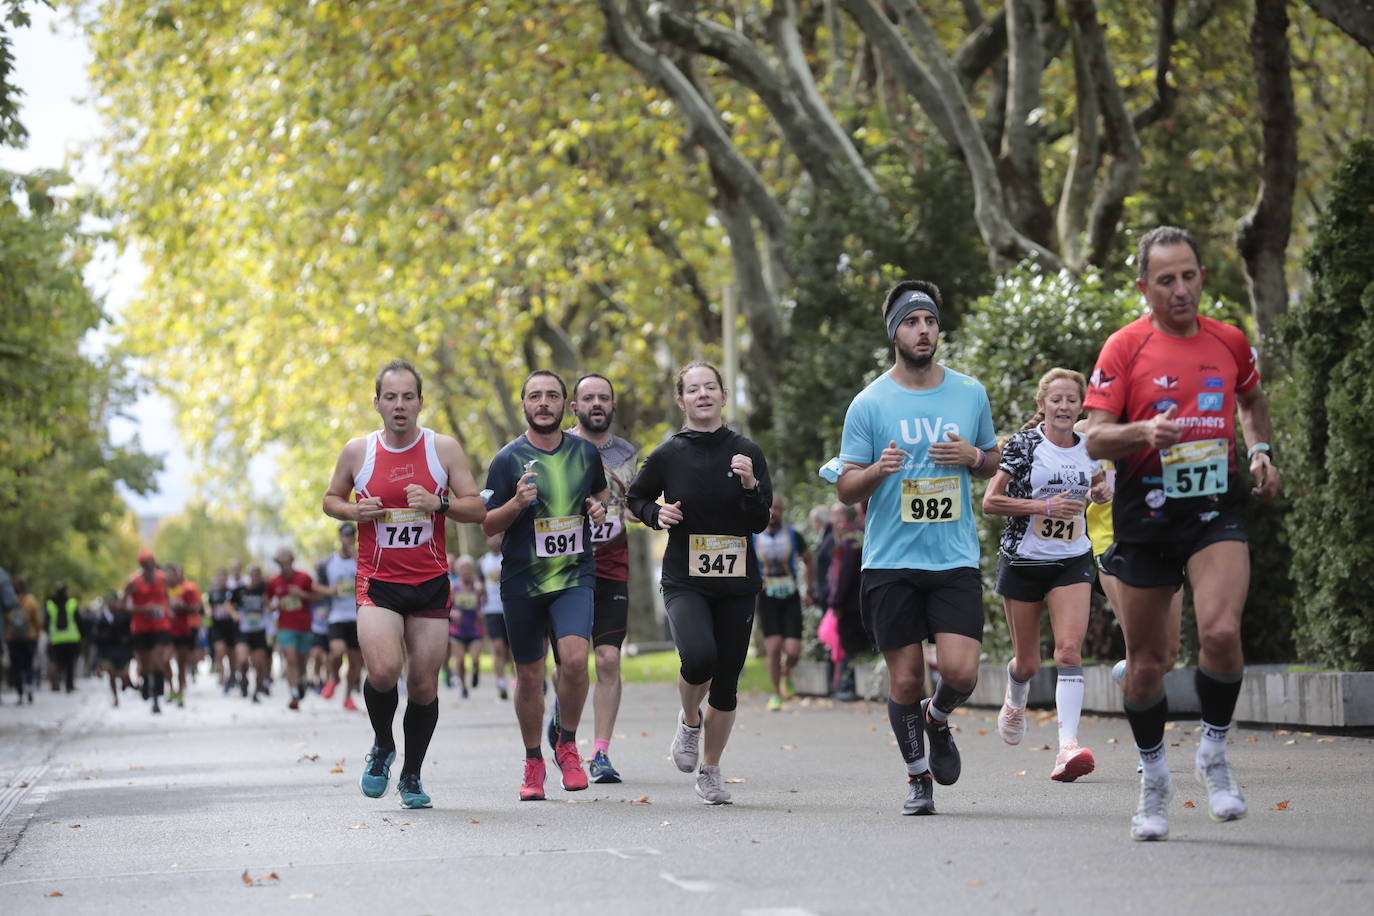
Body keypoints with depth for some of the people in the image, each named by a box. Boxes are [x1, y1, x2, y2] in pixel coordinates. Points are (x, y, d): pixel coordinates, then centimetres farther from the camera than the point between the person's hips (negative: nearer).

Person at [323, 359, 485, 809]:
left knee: (424, 684, 3)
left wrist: (439, 504, -18)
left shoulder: (444, 449, 0)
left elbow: (477, 508, 1)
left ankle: (411, 776, 22)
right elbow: (331, 499, 15)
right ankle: (382, 747, 9)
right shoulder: (357, 451, 1)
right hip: (377, 582, -1)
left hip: (430, 583, 1)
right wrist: (355, 511, -7)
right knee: (383, 670, -21)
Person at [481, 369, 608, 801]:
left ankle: (567, 745, 1)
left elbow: (599, 491, 24)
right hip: (522, 580, -1)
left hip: (574, 575, 1)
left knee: (575, 657, -21)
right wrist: (516, 503, -20)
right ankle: (533, 762, 26)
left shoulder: (586, 452, 4)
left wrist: (599, 506, 1)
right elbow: (487, 525, 0)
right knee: (529, 675, 7)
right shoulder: (508, 459, -4)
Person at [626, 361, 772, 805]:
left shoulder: (746, 452, 2)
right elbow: (636, 498, 15)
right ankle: (689, 719, 5)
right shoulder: (667, 455, -1)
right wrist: (656, 515, -5)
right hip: (684, 581, -2)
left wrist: (749, 485, -16)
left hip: (736, 583, 2)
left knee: (726, 684, 5)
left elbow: (760, 523, 1)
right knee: (699, 656, -28)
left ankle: (710, 770, 25)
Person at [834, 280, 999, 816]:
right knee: (905, 679, 2)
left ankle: (937, 718, 23)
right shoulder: (869, 404, -1)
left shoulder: (970, 393, 8)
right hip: (890, 563, -1)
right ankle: (918, 777, 22)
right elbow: (845, 490, 2)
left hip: (956, 560, 1)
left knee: (960, 673, -11)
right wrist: (877, 470, -19)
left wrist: (973, 456, -3)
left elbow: (993, 463, 20)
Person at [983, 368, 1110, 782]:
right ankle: (1015, 702, 44)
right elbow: (989, 501, -12)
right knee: (1027, 662, 8)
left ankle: (1068, 747, -24)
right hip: (1023, 561, -2)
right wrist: (1045, 506, -20)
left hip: (1072, 561, 2)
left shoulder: (1088, 448, 5)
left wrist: (1101, 492, 1)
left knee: (1069, 649, -17)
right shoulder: (1023, 444, -9)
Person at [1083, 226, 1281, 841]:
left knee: (1221, 632, -23)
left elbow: (1252, 400, 27)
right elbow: (1094, 439, -9)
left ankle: (1213, 753, 0)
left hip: (1216, 509, 1)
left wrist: (1260, 451, 11)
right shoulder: (1123, 347, -5)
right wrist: (1143, 431, -28)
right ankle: (1153, 776, 28)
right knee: (1145, 663, 6)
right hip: (1145, 517, -1)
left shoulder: (1229, 342, 5)